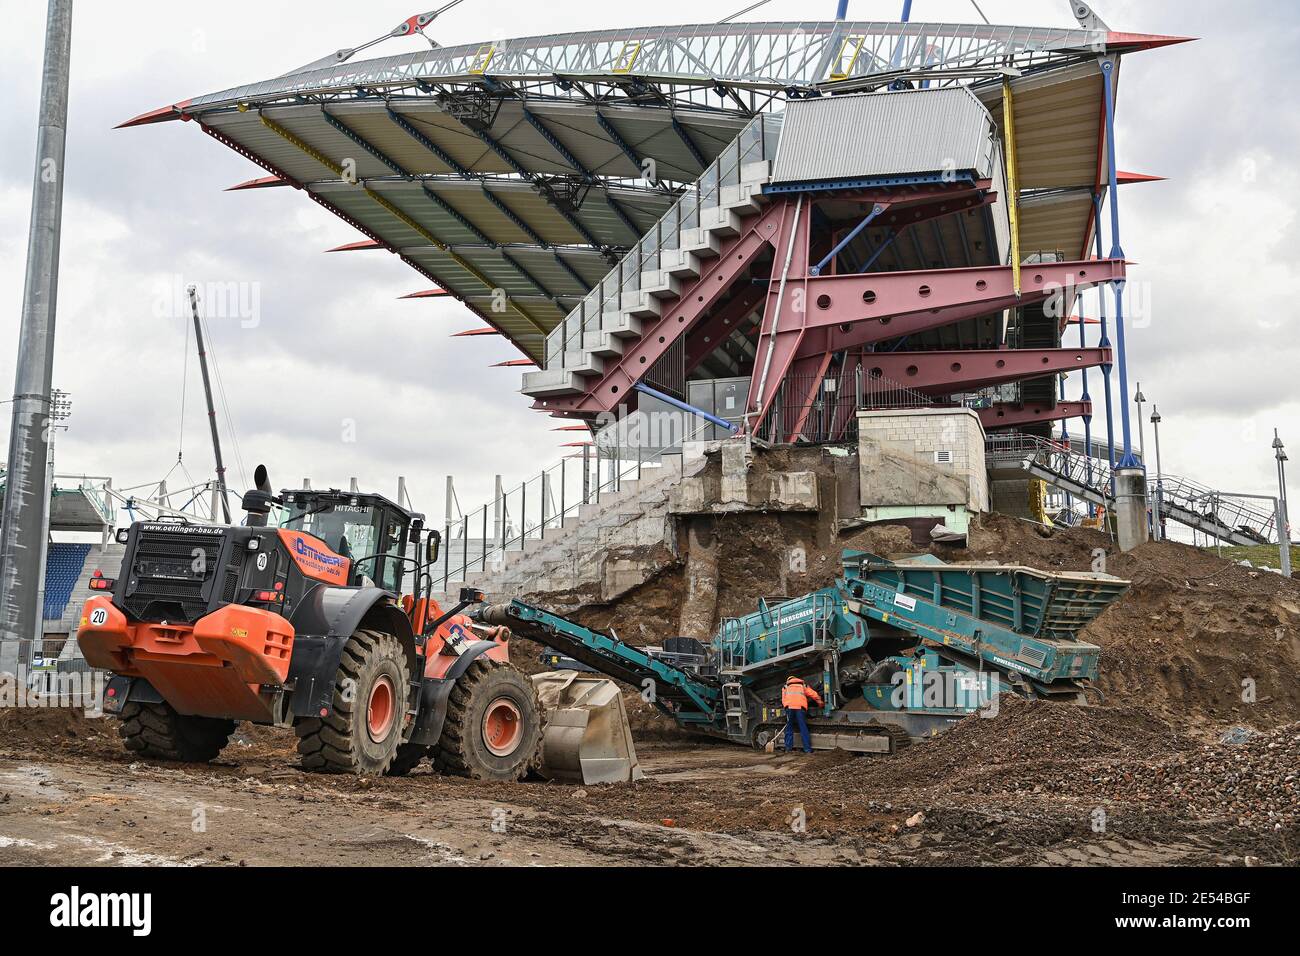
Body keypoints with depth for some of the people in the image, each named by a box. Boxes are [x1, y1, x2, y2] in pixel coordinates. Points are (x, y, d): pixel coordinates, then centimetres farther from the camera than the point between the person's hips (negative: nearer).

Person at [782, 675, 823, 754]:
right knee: (803, 728, 1)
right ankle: (808, 749, -3)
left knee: (789, 728, 9)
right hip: (800, 707, 0)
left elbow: (783, 700, 19)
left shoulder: (786, 687, 31)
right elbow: (815, 695, 21)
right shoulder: (803, 686, 29)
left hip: (789, 706, 0)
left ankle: (788, 748, 5)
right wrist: (820, 703, 34)